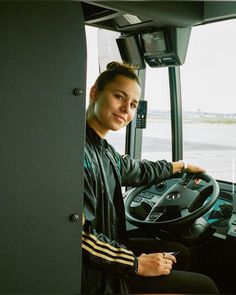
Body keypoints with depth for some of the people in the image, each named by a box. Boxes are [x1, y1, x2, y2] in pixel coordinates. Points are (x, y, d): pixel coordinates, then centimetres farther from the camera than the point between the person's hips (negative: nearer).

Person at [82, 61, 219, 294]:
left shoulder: (103, 149, 4)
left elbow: (137, 170, 23)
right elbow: (80, 236, -28)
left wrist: (181, 166, 37)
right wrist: (136, 264, -18)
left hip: (110, 245, 10)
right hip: (95, 275, -9)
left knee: (179, 253, 25)